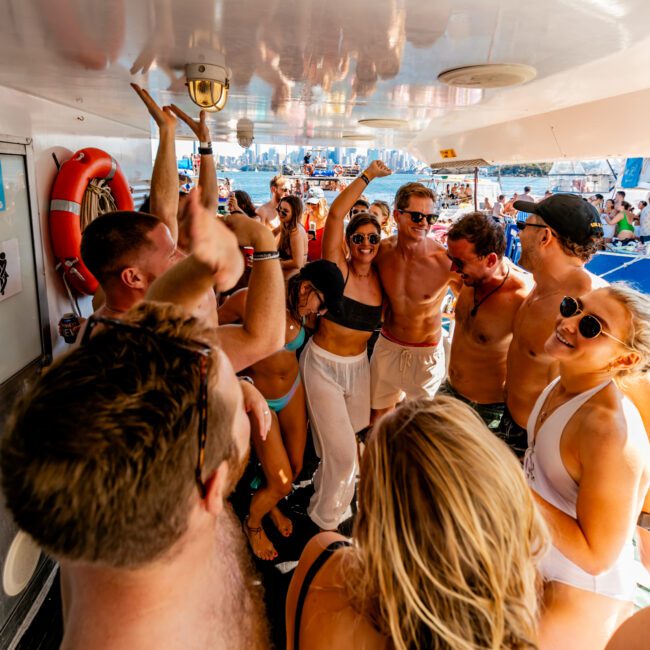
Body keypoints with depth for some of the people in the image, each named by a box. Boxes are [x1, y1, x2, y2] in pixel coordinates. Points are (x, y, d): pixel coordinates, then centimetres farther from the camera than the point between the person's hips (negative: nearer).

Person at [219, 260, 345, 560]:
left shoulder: (298, 309, -13)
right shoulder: (249, 299, -29)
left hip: (293, 389, 5)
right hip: (259, 399, -5)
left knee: (296, 466, 16)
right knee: (282, 482, -2)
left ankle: (272, 505, 51)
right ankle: (252, 524, 33)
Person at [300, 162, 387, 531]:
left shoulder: (382, 278, 0)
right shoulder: (338, 268, -14)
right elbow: (336, 213, -23)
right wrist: (368, 175, -19)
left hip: (359, 365, 5)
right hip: (323, 365, -5)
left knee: (350, 439, 18)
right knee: (342, 451, -5)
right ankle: (326, 522, 20)